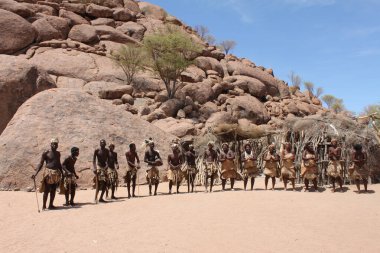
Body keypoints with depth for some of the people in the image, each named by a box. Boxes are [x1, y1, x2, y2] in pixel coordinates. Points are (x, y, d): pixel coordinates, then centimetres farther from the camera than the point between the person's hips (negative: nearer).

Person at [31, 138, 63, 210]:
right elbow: (41, 164, -6)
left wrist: (62, 173, 22)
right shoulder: (45, 153, -4)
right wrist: (35, 173, -16)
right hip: (48, 173, -5)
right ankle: (44, 206, 4)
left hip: (56, 174, 5)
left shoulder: (58, 153, 13)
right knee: (46, 190, -4)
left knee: (53, 190, 9)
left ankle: (51, 205, 18)